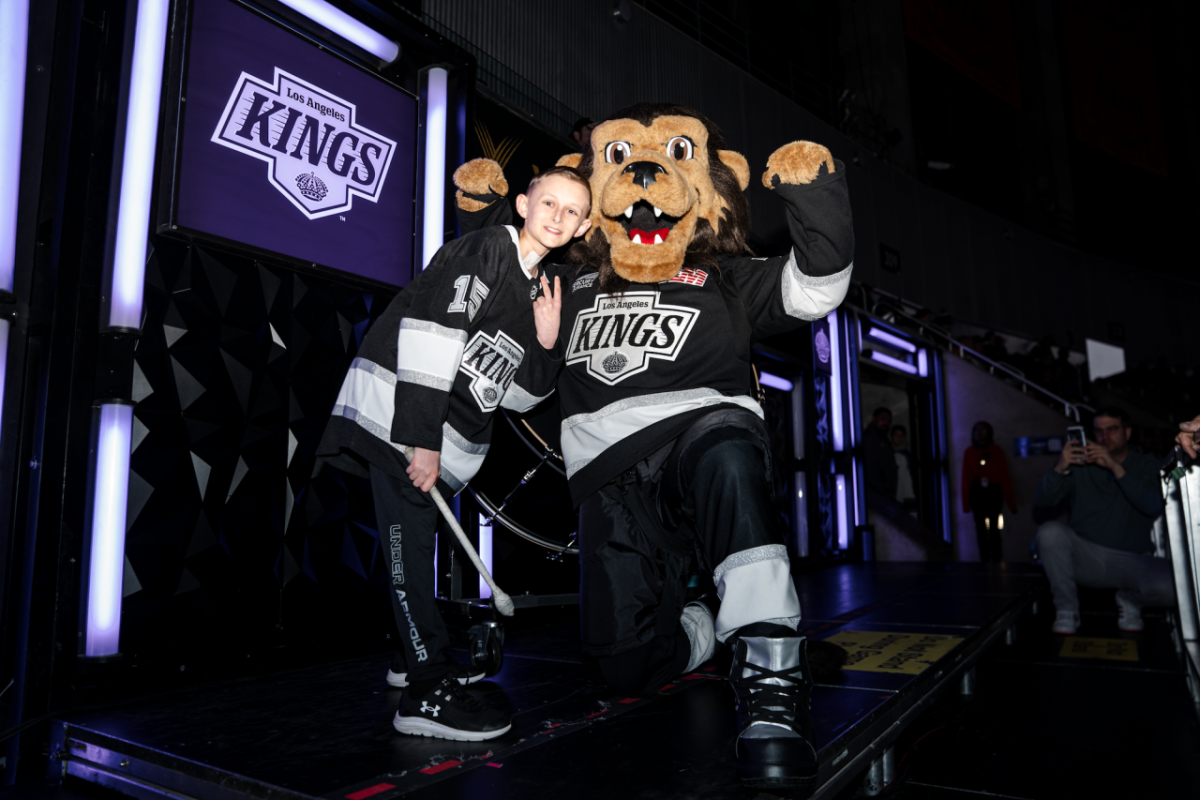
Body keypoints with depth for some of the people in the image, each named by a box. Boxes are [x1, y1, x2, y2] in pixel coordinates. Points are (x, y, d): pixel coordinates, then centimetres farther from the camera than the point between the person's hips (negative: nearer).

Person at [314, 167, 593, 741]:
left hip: (442, 433, 9)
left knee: (419, 538, 18)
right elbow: (429, 332, -21)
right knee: (410, 539, -11)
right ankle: (428, 693, -8)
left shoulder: (537, 293, 15)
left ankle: (421, 654, 32)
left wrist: (546, 344, -3)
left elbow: (517, 395, 15)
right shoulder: (484, 252, -9)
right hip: (398, 416, -9)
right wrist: (422, 438, -25)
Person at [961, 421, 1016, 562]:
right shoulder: (969, 453, 1)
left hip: (994, 492, -1)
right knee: (981, 528, 7)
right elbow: (966, 479, 2)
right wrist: (966, 503, 1)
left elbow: (1004, 477, -1)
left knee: (994, 528, -2)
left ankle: (997, 559, 8)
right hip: (977, 493, 1)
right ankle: (985, 559, 15)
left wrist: (1011, 501, -4)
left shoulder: (996, 451, -1)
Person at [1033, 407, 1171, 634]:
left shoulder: (1146, 465, 7)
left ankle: (1129, 599, 6)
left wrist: (1115, 467, -23)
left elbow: (1153, 506, -14)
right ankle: (1067, 610, -12)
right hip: (1085, 557, 1)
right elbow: (1042, 500, -6)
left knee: (1167, 587, -32)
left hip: (1131, 561, 0)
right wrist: (1060, 469, -25)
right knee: (1050, 531, -31)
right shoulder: (1080, 464, 7)